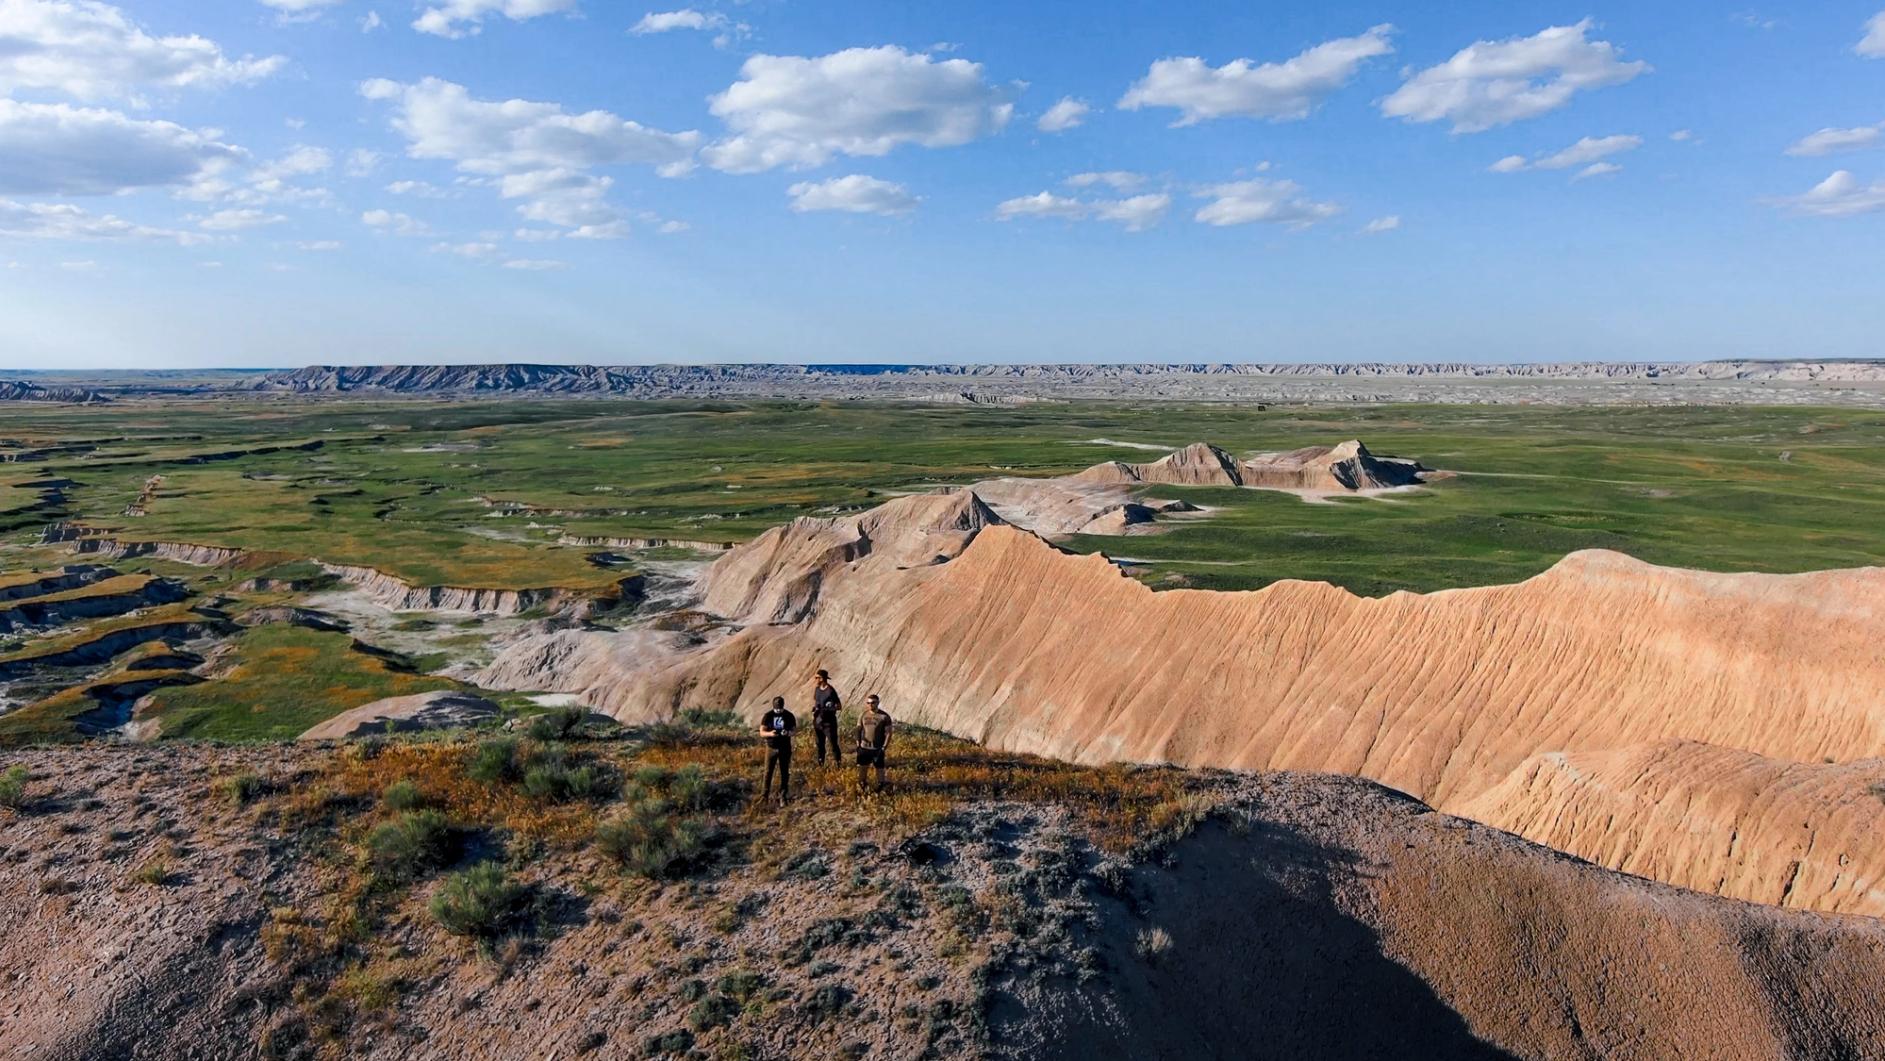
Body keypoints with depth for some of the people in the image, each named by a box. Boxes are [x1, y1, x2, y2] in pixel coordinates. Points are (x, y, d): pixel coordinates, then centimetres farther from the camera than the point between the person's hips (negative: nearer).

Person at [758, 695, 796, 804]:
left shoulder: (789, 715, -2)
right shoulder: (767, 716, -5)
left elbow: (795, 729, 3)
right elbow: (761, 732, -5)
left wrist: (789, 733, -21)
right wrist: (770, 734, -27)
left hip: (785, 748, 1)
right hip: (771, 747, 0)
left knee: (784, 773, 3)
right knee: (768, 772, 2)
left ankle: (783, 796, 11)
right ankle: (765, 794, 14)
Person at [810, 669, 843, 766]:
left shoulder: (830, 691, -15)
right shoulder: (817, 689, 7)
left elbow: (839, 707, -15)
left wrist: (825, 709, -24)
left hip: (828, 723, -7)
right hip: (818, 722, 7)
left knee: (834, 745, -6)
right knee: (820, 746, 14)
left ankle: (839, 764, 0)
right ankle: (820, 765, 24)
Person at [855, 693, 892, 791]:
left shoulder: (884, 716, -7)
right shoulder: (862, 716, 4)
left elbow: (888, 733, -6)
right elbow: (858, 730, 10)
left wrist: (884, 748, -11)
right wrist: (858, 745, 2)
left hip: (878, 749, -3)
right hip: (864, 748, 3)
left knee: (879, 768, 8)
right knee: (862, 768, 9)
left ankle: (880, 789, 24)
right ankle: (861, 786, 25)